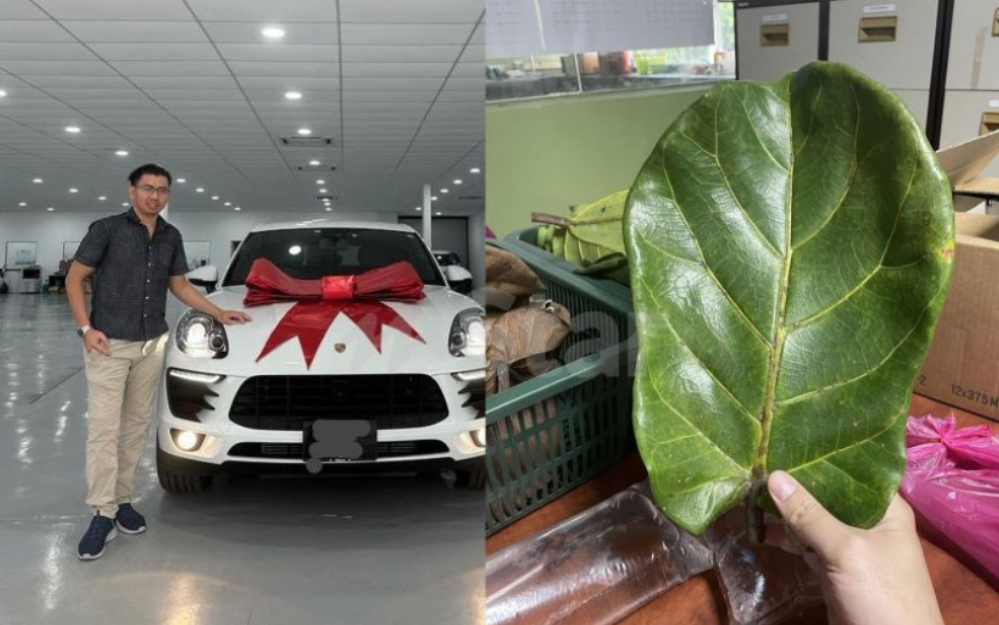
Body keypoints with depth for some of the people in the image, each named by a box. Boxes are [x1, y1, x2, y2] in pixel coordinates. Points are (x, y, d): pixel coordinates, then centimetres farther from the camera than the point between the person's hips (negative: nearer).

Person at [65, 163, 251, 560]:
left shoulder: (171, 237, 9)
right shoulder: (107, 229, -6)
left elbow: (180, 285, 19)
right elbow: (74, 279, -3)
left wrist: (219, 313, 12)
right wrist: (86, 328, -12)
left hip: (152, 345, 5)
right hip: (108, 344, -5)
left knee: (136, 426, 9)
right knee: (104, 428, -6)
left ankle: (122, 500, 19)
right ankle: (103, 514, -3)